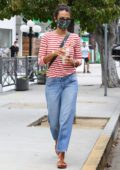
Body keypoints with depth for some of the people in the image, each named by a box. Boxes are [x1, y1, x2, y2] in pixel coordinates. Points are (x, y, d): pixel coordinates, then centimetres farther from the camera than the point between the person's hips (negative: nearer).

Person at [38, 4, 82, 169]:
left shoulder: (75, 37, 3)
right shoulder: (47, 36, 1)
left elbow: (79, 60, 8)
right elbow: (41, 61, 0)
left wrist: (73, 62, -15)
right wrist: (53, 54, -18)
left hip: (70, 81, 0)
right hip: (53, 82, 0)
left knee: (67, 117, -8)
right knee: (54, 119, 8)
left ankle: (61, 155, -3)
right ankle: (57, 139, 42)